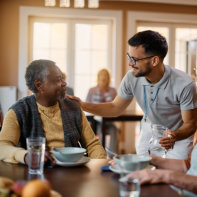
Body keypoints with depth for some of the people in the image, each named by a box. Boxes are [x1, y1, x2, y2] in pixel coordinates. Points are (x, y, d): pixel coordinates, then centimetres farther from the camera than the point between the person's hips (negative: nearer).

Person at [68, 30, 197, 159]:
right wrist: (83, 105, -15)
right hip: (149, 132, 3)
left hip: (179, 135, -3)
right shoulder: (131, 78, -20)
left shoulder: (184, 84, -31)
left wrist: (175, 136, -41)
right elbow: (115, 108, -3)